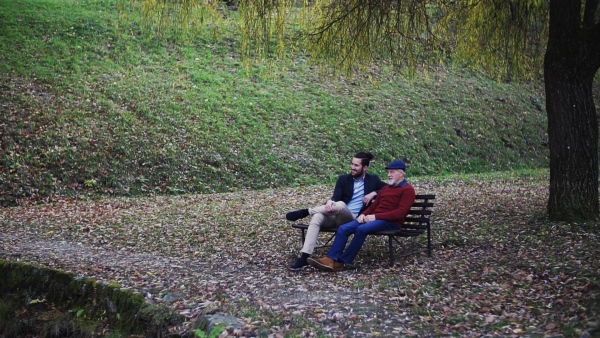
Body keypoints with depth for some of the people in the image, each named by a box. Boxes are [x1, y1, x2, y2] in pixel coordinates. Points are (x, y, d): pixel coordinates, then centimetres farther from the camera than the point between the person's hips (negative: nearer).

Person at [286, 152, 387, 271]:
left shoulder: (373, 180, 11)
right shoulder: (343, 179, 12)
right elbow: (335, 197, -2)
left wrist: (374, 193, -7)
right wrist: (329, 201, -27)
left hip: (354, 219, -2)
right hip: (337, 216, 3)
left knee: (340, 205, -37)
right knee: (317, 217, -31)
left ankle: (305, 212, -22)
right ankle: (304, 257, -37)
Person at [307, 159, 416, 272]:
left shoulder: (407, 189, -1)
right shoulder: (386, 188, 26)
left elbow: (400, 213, -13)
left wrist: (376, 216, -18)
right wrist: (363, 214, 2)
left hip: (391, 222, -8)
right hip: (374, 218, 8)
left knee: (362, 229, -34)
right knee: (343, 228, -15)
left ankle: (341, 262, -27)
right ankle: (330, 260, -27)